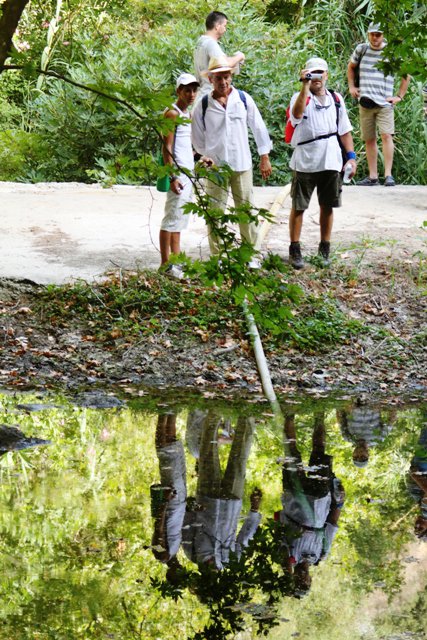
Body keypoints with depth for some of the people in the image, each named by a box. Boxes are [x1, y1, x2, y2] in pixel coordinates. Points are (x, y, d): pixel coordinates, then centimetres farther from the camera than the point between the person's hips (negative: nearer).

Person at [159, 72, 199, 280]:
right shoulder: (172, 113, -11)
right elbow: (166, 147, -16)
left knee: (180, 219, 12)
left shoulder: (187, 114, 17)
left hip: (188, 173, 10)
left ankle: (176, 260, 18)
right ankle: (166, 264, -7)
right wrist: (173, 176, -21)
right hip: (178, 174, -10)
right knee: (172, 219, -8)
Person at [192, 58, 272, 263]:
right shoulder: (203, 106, -2)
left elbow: (258, 128, 6)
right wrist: (209, 156, 5)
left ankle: (250, 256, 15)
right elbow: (197, 138, 9)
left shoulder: (244, 99, 0)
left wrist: (264, 158, 6)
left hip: (242, 165, 1)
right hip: (215, 167, 0)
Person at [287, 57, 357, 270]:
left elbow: (344, 131, 15)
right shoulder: (301, 98, -3)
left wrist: (351, 156, 6)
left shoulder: (336, 99, 11)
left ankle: (324, 250, 19)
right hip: (305, 162, -4)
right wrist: (305, 86, -34)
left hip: (331, 162, 4)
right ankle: (295, 250, 9)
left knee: (327, 206, 9)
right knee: (298, 206, 2)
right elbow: (297, 113, -28)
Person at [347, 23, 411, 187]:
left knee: (386, 135, -16)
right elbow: (351, 67, 27)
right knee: (369, 140, 6)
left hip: (384, 103, -3)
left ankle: (388, 174, -16)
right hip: (365, 102, 3)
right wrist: (351, 87, 16)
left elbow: (406, 74, 10)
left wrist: (399, 96, 5)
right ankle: (372, 176, 11)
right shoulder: (361, 50, 8)